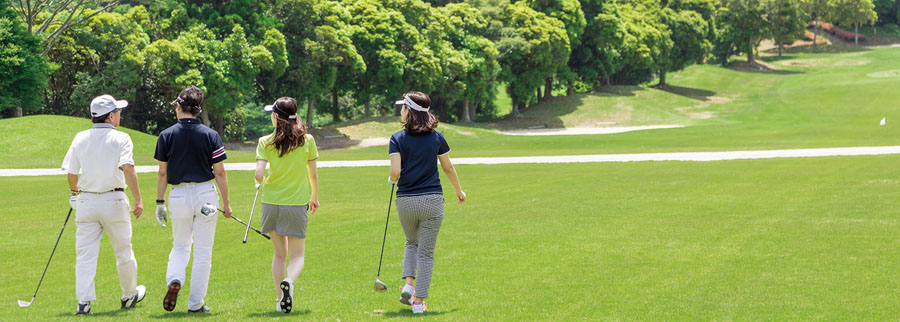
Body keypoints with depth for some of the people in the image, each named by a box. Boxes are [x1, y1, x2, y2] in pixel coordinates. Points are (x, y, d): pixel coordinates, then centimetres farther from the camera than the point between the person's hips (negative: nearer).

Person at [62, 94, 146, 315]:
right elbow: (127, 168, -20)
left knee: (85, 254, 1)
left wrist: (74, 193, 27)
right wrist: (138, 199, -20)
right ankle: (129, 295, 29)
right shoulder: (120, 138, -6)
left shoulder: (80, 138, 6)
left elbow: (71, 172, 8)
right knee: (123, 251, 14)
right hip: (114, 200, -3)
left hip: (86, 200, 3)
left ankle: (84, 301, -10)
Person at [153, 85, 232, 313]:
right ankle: (195, 303, 8)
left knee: (180, 246, 19)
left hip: (179, 196, 1)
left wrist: (159, 203, 8)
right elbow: (219, 173, -2)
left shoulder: (166, 135, -3)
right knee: (203, 252, 7)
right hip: (205, 193, -1)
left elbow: (162, 173, 0)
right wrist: (226, 203, 6)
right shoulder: (211, 136, -3)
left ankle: (174, 280, -9)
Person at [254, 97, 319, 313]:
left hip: (272, 202, 1)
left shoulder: (266, 142, -5)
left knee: (279, 254, 16)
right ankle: (289, 282, -26)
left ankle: (280, 298, 12)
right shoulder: (307, 140, -2)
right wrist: (314, 197, 20)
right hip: (297, 203, -1)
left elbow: (259, 175, -12)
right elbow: (313, 175, 3)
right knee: (297, 255, 5)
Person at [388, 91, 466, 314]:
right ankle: (419, 300, 4)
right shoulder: (436, 137, 1)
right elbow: (448, 168, 10)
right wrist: (459, 191, 25)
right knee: (426, 252, 6)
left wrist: (392, 179, 11)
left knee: (412, 243, 25)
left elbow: (395, 172, -13)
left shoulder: (397, 139, -5)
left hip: (406, 201, 0)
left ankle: (408, 284, 6)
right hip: (432, 201, 0)